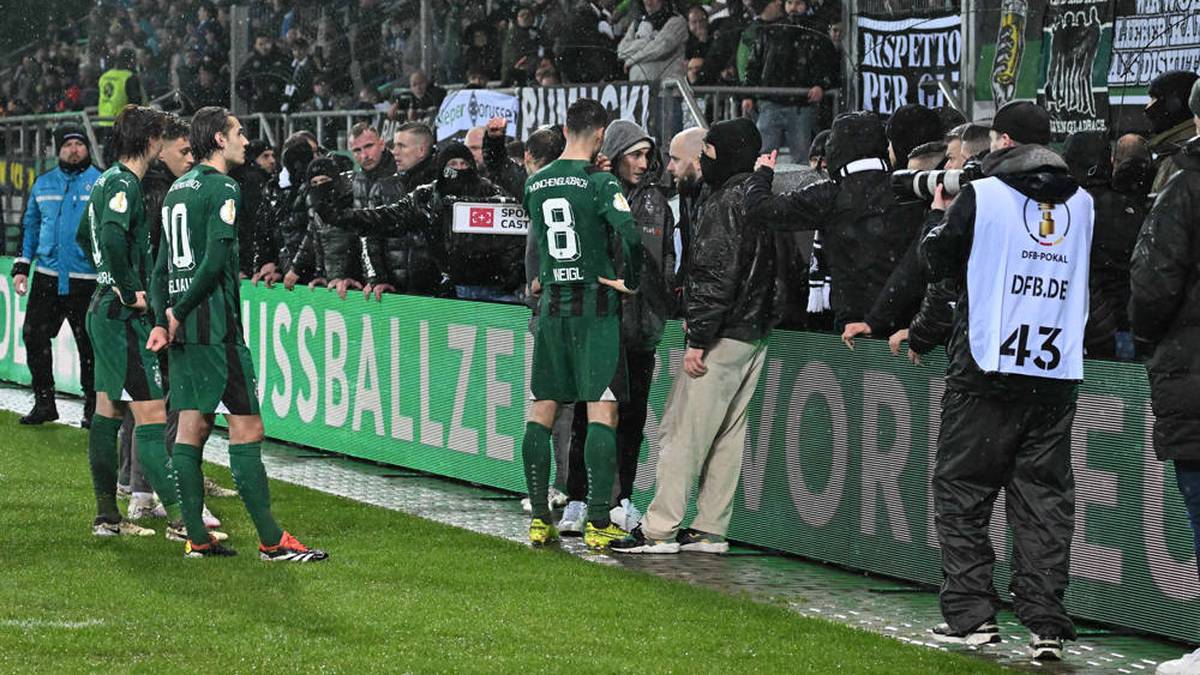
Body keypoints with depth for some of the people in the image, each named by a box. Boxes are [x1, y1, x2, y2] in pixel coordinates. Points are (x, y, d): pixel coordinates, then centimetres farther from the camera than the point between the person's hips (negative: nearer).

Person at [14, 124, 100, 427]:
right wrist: (21, 267, 12)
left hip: (86, 279, -4)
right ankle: (44, 402, 11)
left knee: (89, 344, 1)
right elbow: (30, 226, 18)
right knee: (34, 335, 0)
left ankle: (92, 407, 12)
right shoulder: (44, 183, 12)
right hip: (47, 276, 4)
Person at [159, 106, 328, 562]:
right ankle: (271, 541, -6)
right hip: (215, 324, -9)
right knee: (246, 427, -7)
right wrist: (177, 313, -10)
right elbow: (215, 260, -18)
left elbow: (163, 261, 15)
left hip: (183, 325, 9)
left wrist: (167, 314, 10)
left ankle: (196, 538, 9)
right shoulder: (223, 189, -10)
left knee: (193, 425, 9)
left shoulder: (177, 188, 16)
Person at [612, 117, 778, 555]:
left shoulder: (727, 202, -13)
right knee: (728, 434, 12)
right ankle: (711, 529, 15)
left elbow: (717, 275, -20)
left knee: (682, 431, -6)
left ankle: (660, 529, -6)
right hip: (755, 335, 9)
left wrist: (699, 336, -19)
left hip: (723, 337, -9)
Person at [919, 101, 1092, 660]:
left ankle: (970, 614, 6)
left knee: (961, 489, 8)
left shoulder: (982, 196, -6)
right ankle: (1045, 624, 0)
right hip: (1059, 373, 4)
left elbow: (937, 262, 4)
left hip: (987, 368, -4)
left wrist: (939, 213, 22)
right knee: (1045, 498, 5)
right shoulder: (1081, 201, 8)